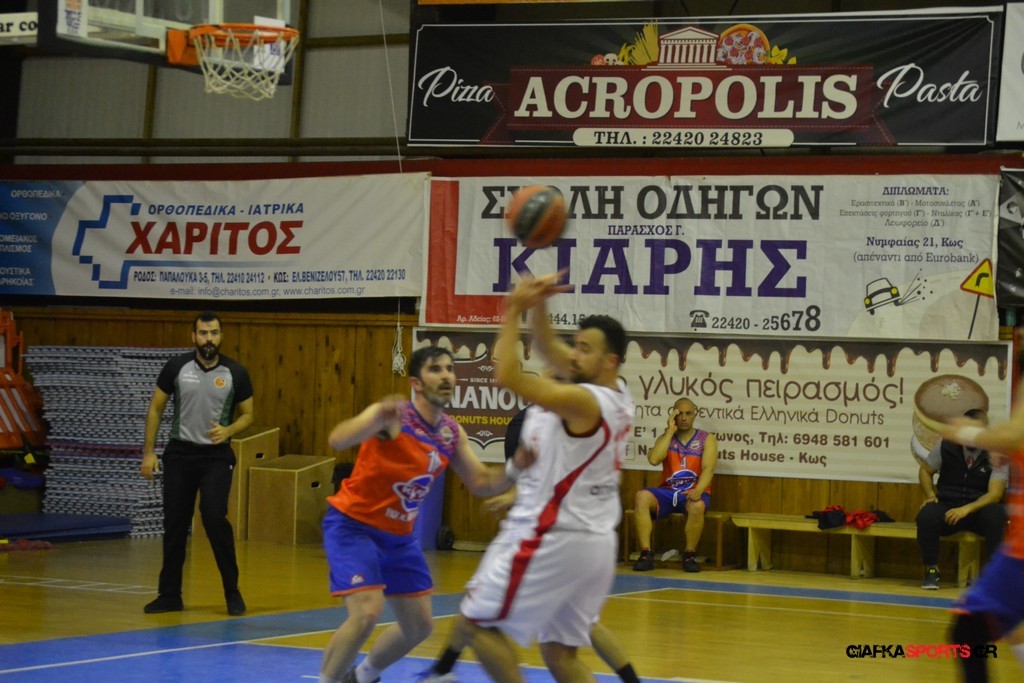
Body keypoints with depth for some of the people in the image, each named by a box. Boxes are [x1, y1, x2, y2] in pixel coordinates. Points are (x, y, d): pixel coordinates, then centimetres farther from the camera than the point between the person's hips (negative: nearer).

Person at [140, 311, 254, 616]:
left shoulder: (235, 373, -4)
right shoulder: (176, 367, -2)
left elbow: (247, 414, 7)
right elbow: (155, 409, 5)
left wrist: (228, 430, -14)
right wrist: (149, 451, 0)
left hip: (216, 456, -2)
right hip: (179, 453, 2)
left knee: (214, 517, -17)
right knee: (174, 523, 5)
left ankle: (232, 593, -5)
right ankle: (170, 595, 16)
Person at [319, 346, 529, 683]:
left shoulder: (452, 433, -1)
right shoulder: (395, 417, -23)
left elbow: (481, 483, 7)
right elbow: (337, 440, -40)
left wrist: (515, 469, -14)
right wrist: (378, 419, -62)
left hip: (399, 535, 7)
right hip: (352, 525, -7)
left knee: (419, 626, 12)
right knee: (366, 612, -24)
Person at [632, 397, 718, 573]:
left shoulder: (707, 439, 4)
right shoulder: (665, 437, 10)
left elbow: (708, 469, -11)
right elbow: (654, 459, -11)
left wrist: (698, 490, -31)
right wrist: (670, 431, -8)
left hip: (693, 492, -2)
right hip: (667, 492, 2)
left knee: (697, 506, -39)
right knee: (642, 497, -29)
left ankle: (689, 555, -19)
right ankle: (646, 554, -29)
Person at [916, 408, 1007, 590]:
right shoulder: (946, 445, -1)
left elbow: (995, 493, -14)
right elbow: (925, 471, 13)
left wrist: (967, 509, -29)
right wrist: (931, 496, -6)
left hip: (979, 508, -1)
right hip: (948, 506, 1)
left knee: (996, 515, -37)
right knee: (926, 516, -32)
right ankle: (931, 570, -12)